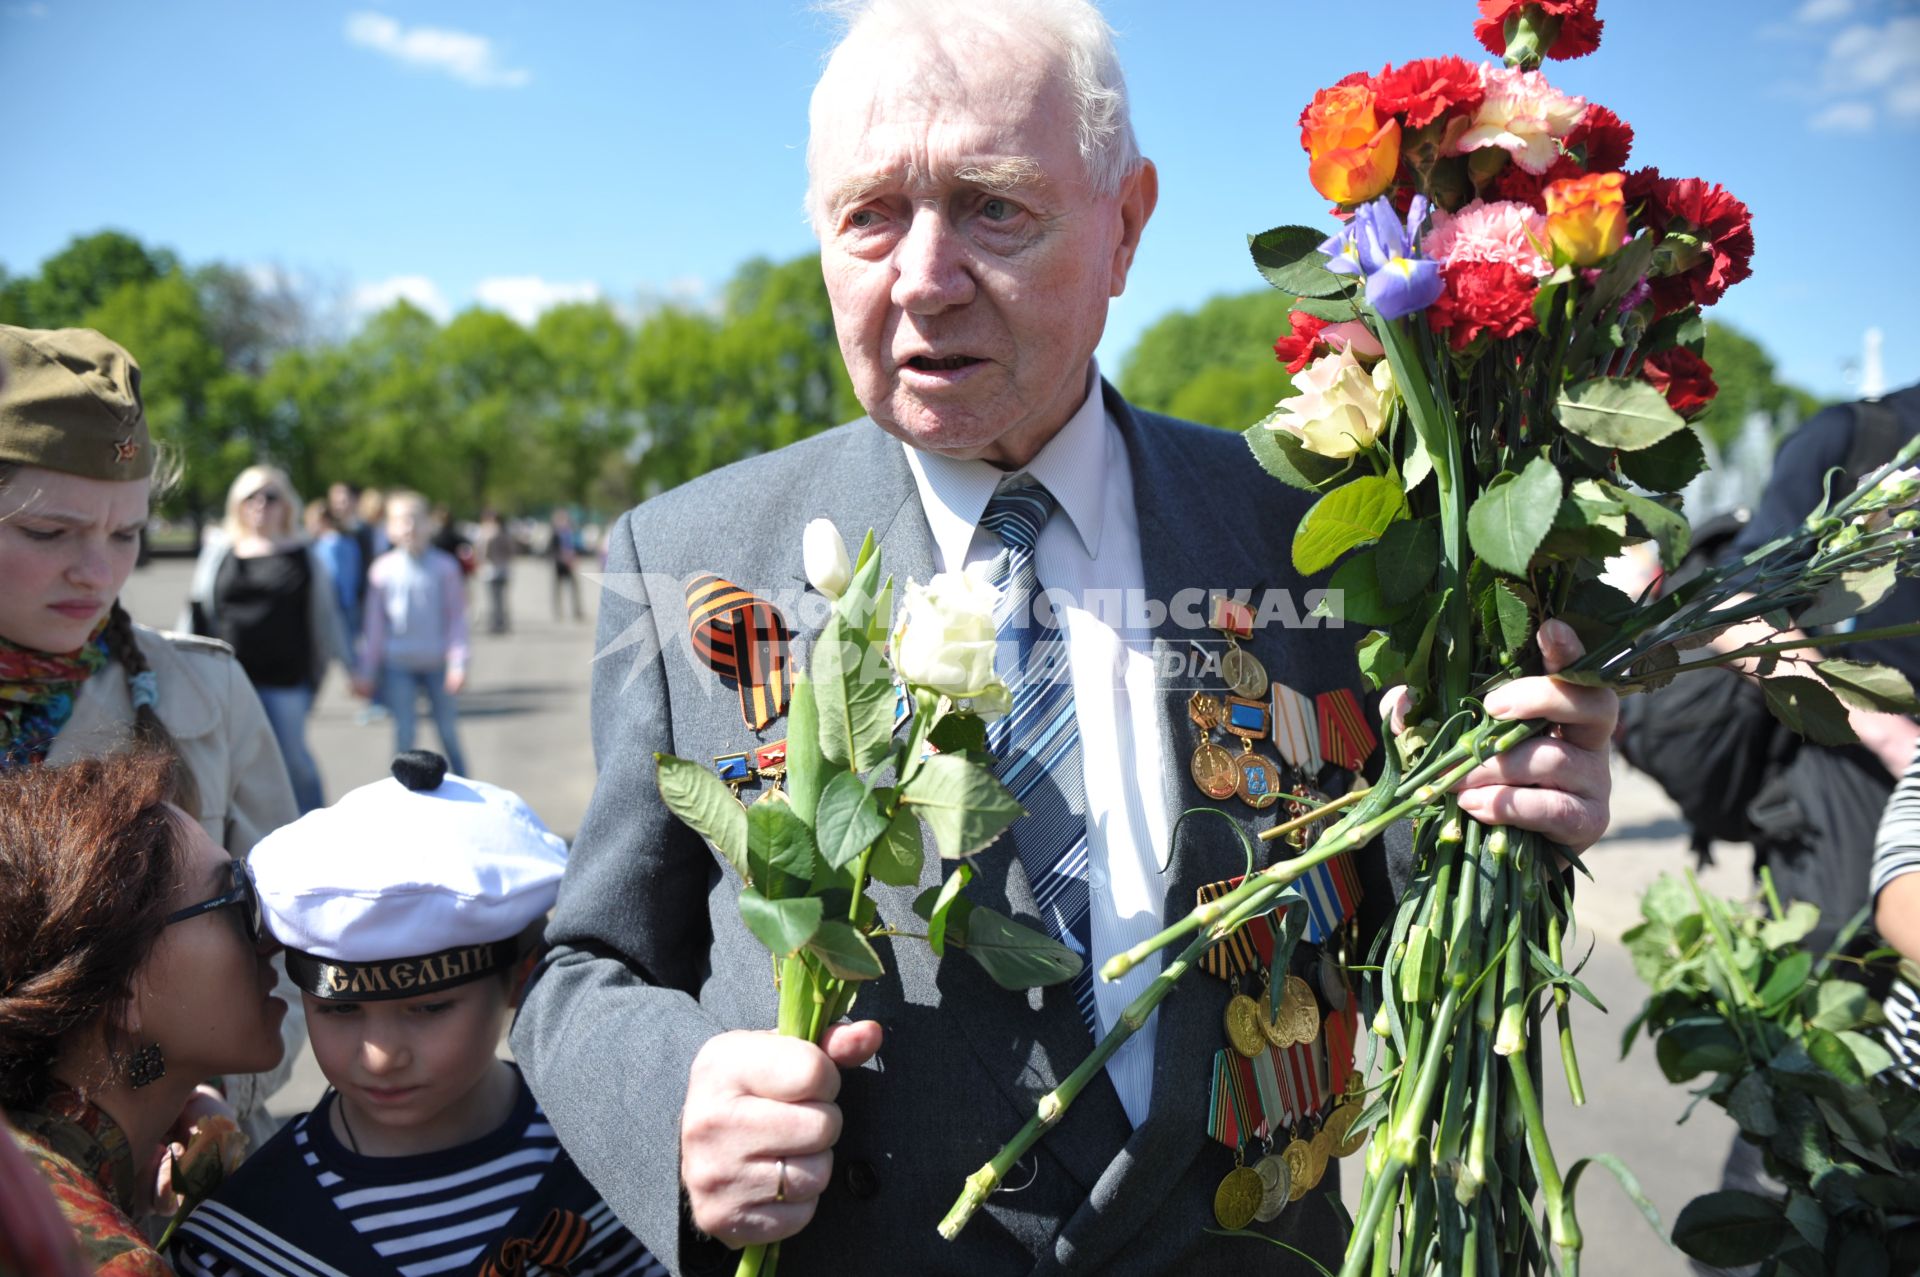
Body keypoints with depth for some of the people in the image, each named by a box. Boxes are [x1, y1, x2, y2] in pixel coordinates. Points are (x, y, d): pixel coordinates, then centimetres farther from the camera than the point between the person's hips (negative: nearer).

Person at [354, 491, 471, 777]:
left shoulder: (444, 566, -4)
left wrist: (458, 664, -8)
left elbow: (457, 618, -1)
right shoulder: (383, 568, -2)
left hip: (438, 664, 0)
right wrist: (367, 672, 5)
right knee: (404, 736, 2)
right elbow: (375, 623, 4)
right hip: (398, 666, 0)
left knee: (449, 734, 9)